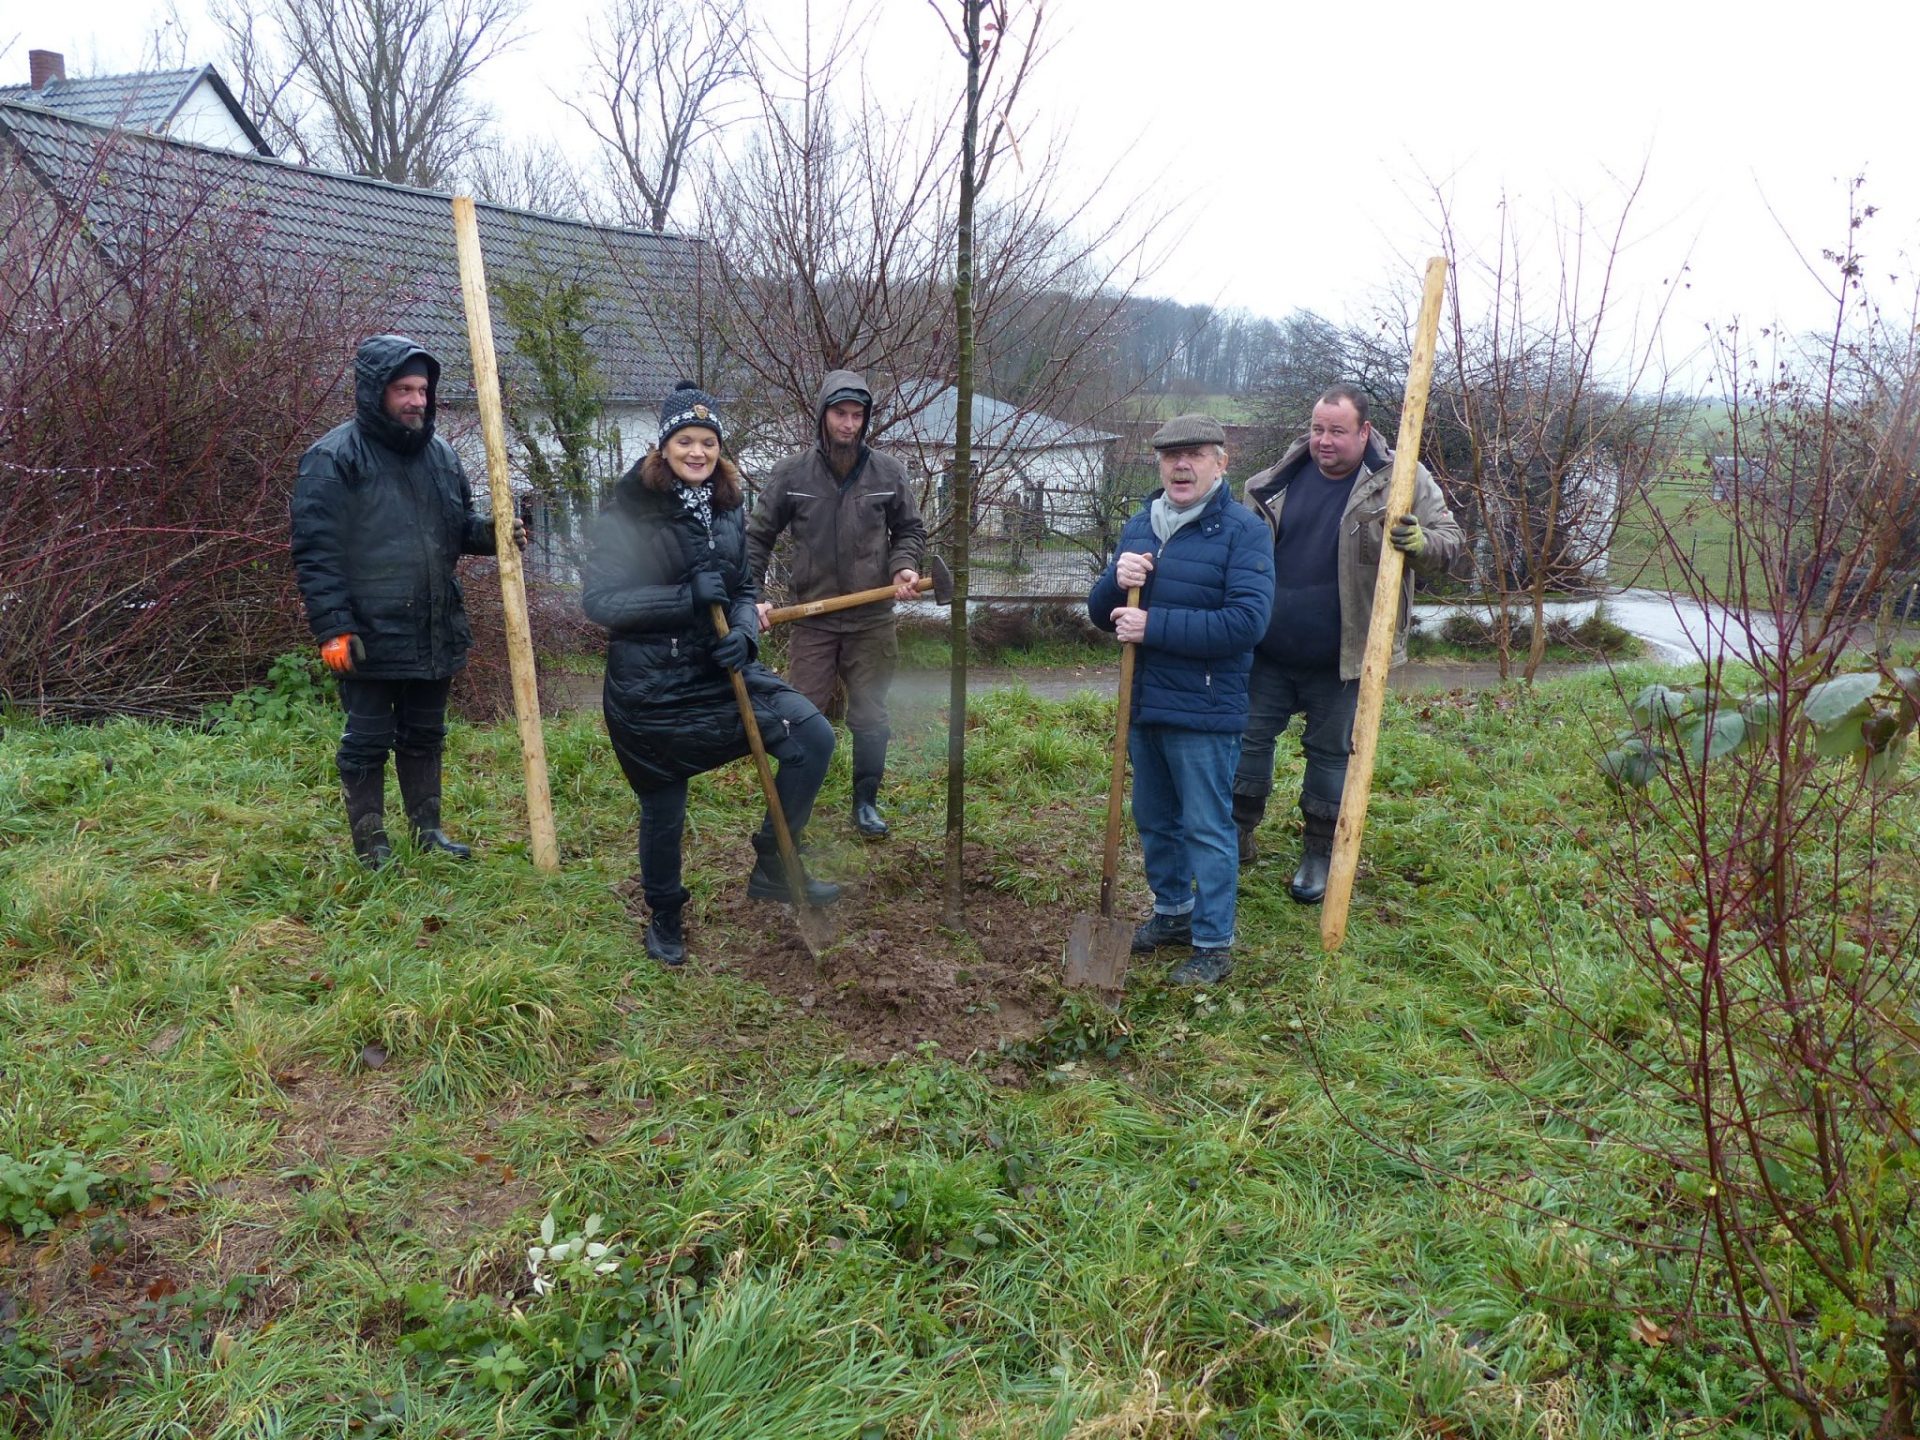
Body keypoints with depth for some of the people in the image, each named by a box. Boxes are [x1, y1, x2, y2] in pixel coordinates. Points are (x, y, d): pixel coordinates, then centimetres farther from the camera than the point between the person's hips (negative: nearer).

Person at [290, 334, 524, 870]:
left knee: (424, 736, 18)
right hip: (370, 638, -6)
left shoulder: (439, 453, 10)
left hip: (435, 633, 6)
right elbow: (316, 552, -13)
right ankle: (371, 848, 18)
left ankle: (427, 830, 32)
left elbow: (459, 523, 21)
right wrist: (333, 628, -18)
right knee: (368, 742, 5)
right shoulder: (334, 458, -11)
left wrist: (491, 531, -1)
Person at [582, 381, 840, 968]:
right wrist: (686, 596, -26)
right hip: (649, 685, -5)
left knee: (813, 736, -10)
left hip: (718, 670, 5)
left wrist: (743, 633, -10)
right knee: (663, 810, 8)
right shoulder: (629, 510, -12)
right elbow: (597, 599, -17)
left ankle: (772, 869, 5)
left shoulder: (727, 508, 5)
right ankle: (664, 917, 36)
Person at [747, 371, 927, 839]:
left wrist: (904, 566, -10)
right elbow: (757, 536, 2)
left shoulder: (888, 471, -1)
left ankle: (866, 803, 24)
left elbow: (910, 529, 11)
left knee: (870, 718, 9)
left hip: (872, 621, 1)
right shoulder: (792, 472, -3)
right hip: (811, 621, -1)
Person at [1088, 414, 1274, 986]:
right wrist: (1116, 580, -12)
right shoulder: (1139, 526, 11)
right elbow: (1102, 613, 11)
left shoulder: (1243, 530, -11)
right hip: (1144, 704, 7)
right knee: (1154, 821, 19)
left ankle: (1214, 943, 16)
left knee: (1207, 828, 2)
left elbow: (1246, 621, -23)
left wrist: (1154, 626, -23)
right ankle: (1172, 912, 39)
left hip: (1205, 710, -7)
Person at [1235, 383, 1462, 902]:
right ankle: (1237, 835, 26)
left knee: (1332, 752, 10)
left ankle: (1320, 852, 26)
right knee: (1250, 738, 10)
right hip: (1269, 652, 3)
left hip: (1342, 659, -3)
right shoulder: (1282, 478, 2)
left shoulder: (1402, 481, -7)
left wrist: (1419, 542, -28)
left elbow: (1448, 541, -5)